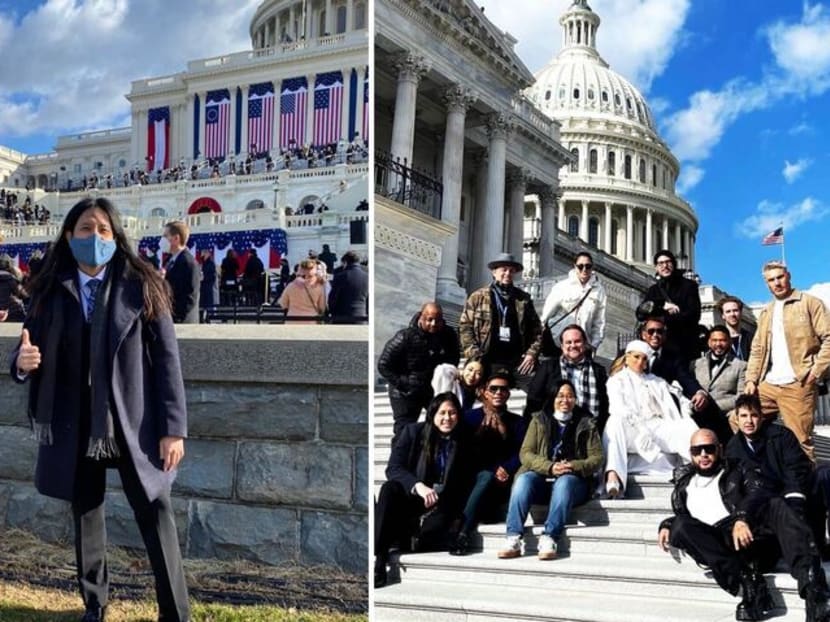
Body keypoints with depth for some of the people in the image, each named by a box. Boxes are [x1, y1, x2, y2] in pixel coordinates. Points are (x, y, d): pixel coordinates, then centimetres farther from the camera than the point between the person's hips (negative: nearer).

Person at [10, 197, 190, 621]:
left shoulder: (141, 287, -5)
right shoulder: (51, 291, 3)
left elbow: (166, 359, -6)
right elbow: (30, 352, 7)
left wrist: (173, 428, -11)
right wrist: (22, 362, -19)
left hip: (132, 425, -3)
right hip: (75, 427, 3)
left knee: (155, 515, 2)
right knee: (86, 515, 15)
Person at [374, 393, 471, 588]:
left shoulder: (465, 441, 2)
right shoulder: (413, 431, 1)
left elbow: (464, 485, 4)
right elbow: (393, 468, -9)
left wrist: (455, 515, -13)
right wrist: (418, 486, -27)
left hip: (442, 504, -1)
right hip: (409, 498, 1)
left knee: (434, 527, -36)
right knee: (389, 489, -33)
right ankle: (378, 558, -33)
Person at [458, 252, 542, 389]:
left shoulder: (524, 299, 15)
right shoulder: (478, 297, 8)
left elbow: (536, 329, 15)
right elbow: (465, 326, 3)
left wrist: (532, 353, 0)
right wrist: (475, 355, -7)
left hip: (519, 363, 2)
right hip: (488, 363, -2)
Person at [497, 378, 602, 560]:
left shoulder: (586, 423, 14)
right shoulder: (539, 420, 15)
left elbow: (597, 458, 5)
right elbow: (525, 453, 4)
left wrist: (574, 467, -15)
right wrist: (550, 467, -14)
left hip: (574, 479, -1)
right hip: (542, 478, 1)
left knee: (564, 482, -36)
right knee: (524, 479, -31)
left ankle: (549, 539, -46)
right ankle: (513, 540, -40)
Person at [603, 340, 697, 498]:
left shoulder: (657, 382, 31)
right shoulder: (617, 380, 15)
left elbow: (671, 409, 20)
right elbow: (619, 410, -4)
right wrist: (640, 432, -19)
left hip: (658, 428, 4)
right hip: (632, 432, -4)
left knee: (686, 427, -23)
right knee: (616, 421, -36)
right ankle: (613, 476, -53)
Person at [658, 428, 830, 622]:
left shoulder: (737, 469, 18)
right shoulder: (684, 484, 27)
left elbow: (759, 490, -1)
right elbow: (682, 519, 33)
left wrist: (742, 518, -21)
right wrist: (666, 526, 8)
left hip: (746, 534, -1)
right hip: (712, 544, 1)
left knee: (777, 506, -30)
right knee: (680, 525, -29)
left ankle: (812, 588, -46)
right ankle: (744, 579, -36)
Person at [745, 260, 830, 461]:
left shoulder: (809, 303, 2)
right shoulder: (766, 313, 21)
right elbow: (757, 350, 19)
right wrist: (751, 379, 5)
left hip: (797, 386, -6)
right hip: (767, 385, 6)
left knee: (800, 441, -5)